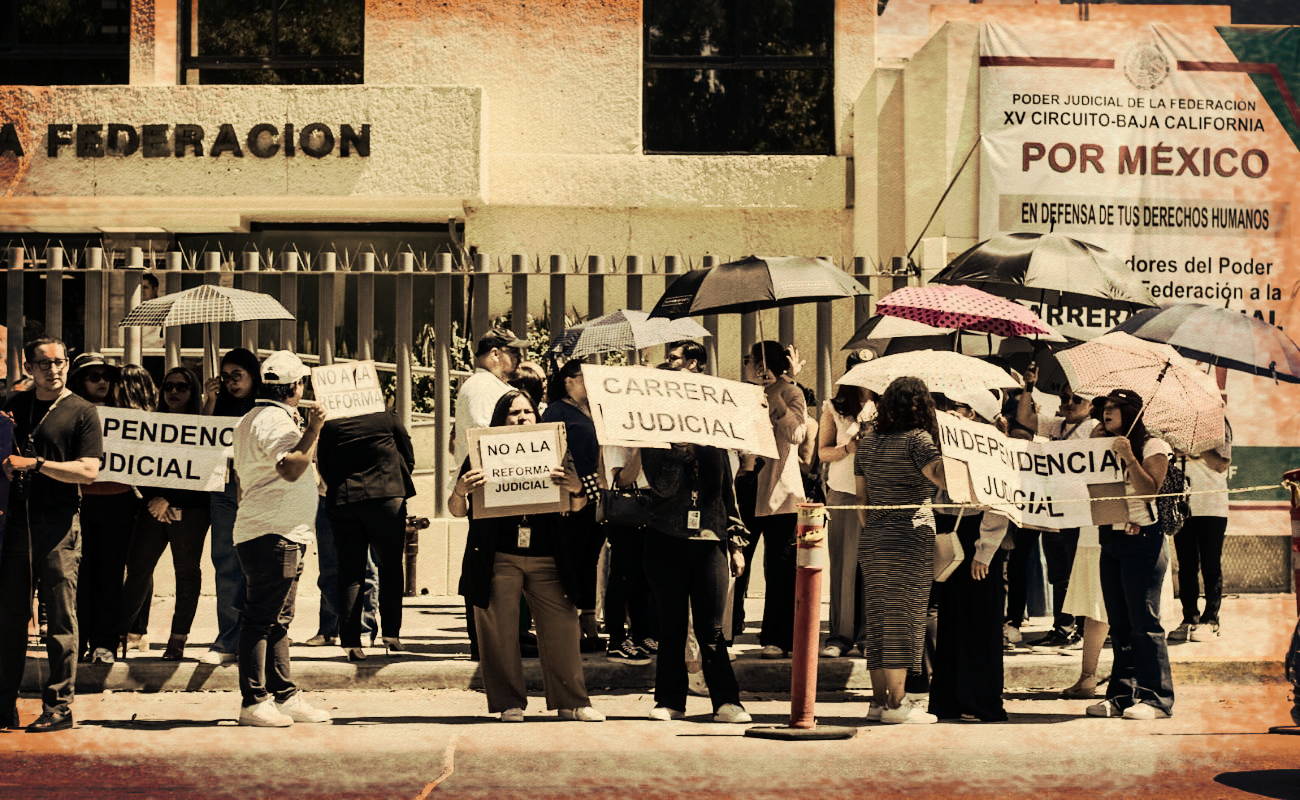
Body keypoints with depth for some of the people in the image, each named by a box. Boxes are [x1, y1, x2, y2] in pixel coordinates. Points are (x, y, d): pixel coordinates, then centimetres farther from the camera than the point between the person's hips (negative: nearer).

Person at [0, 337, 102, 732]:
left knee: (60, 619, -2)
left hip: (59, 526, -4)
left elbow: (88, 471, -9)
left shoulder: (82, 412, 1)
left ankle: (59, 706, 3)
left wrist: (35, 463, -15)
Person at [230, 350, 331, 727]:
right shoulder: (276, 422, -14)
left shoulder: (250, 420, 20)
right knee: (263, 619, -9)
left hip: (260, 532, 11)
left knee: (277, 620, 12)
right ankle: (254, 702, -9)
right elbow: (291, 468, -27)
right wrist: (312, 430, -23)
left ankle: (284, 696, 16)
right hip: (275, 536, -11)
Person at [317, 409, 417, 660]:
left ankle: (350, 641, -1)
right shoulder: (387, 418, 3)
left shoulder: (329, 425, 6)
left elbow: (323, 468, 10)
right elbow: (409, 458, 9)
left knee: (350, 572, 5)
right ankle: (391, 632, 4)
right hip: (387, 496, -2)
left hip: (342, 501, 2)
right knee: (391, 566, 11)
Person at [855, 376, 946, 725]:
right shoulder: (916, 439, -10)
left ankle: (879, 699, 14)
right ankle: (896, 702, -1)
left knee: (877, 618, 10)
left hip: (871, 540, 7)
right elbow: (942, 476, -26)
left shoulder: (868, 441, 10)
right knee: (903, 619, -2)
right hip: (911, 537, -6)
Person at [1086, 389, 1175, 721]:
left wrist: (1129, 457, -22)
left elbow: (1149, 490, -15)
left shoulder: (1153, 448, -4)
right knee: (1119, 624, 8)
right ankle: (1122, 695, 11)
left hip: (1141, 540, -7)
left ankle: (1156, 698, -7)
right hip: (1110, 540, 7)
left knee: (1144, 622, -9)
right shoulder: (1105, 447, 16)